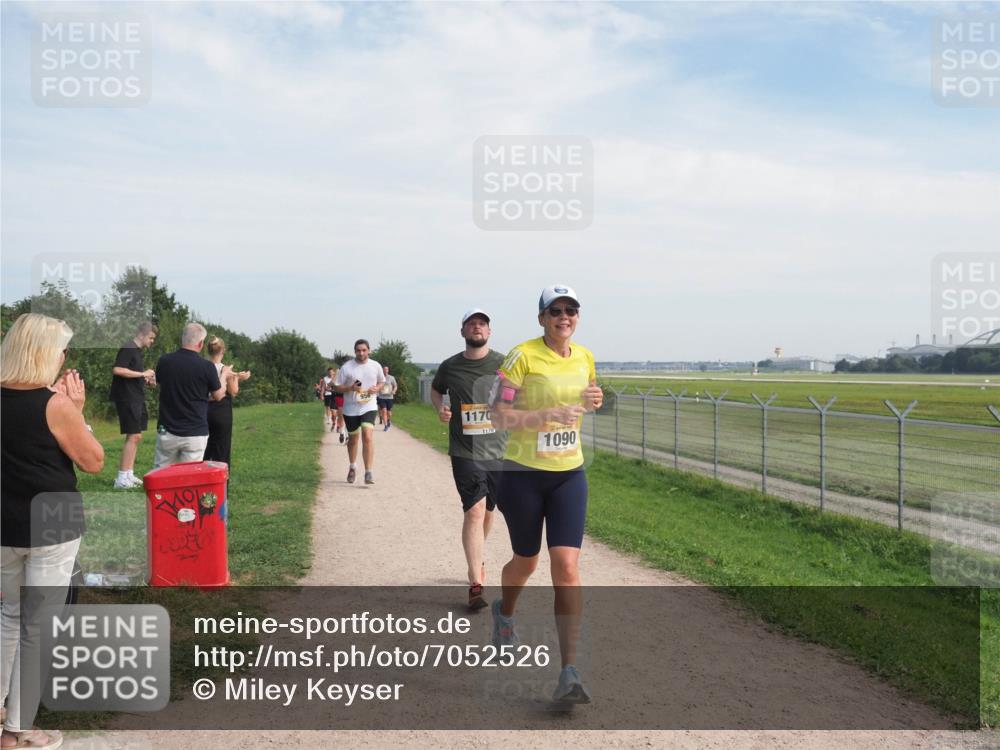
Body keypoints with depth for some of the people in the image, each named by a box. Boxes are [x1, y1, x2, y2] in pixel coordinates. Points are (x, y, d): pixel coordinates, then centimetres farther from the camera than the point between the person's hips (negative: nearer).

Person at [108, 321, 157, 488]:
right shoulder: (128, 349, -12)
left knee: (136, 436, 12)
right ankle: (122, 478, -6)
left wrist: (147, 380, 8)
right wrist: (142, 374, -20)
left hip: (137, 398, 10)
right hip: (127, 398, -10)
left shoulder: (137, 351, 17)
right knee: (133, 436, -10)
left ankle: (129, 474, 19)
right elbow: (117, 370, -25)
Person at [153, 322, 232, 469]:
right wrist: (224, 375, 21)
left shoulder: (164, 361, -3)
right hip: (195, 434, -3)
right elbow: (218, 396, 2)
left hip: (167, 431, 3)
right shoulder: (207, 366, -13)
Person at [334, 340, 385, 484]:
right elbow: (337, 386, -3)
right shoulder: (346, 367, -7)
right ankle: (352, 467, 41)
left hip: (368, 407, 0)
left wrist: (376, 388, -8)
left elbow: (382, 382, 15)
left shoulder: (375, 366, 0)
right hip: (350, 409, 1)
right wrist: (351, 388, -21)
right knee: (352, 439, 16)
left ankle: (369, 473, -18)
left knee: (368, 437, -18)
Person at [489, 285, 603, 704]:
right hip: (523, 474, -3)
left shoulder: (584, 358, 6)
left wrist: (593, 402, 0)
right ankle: (504, 611, 50)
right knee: (526, 563, 14)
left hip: (569, 474, 3)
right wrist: (548, 414, -26)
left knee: (567, 566, -11)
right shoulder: (522, 356, -11)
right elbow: (499, 417, -14)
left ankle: (569, 672, -8)